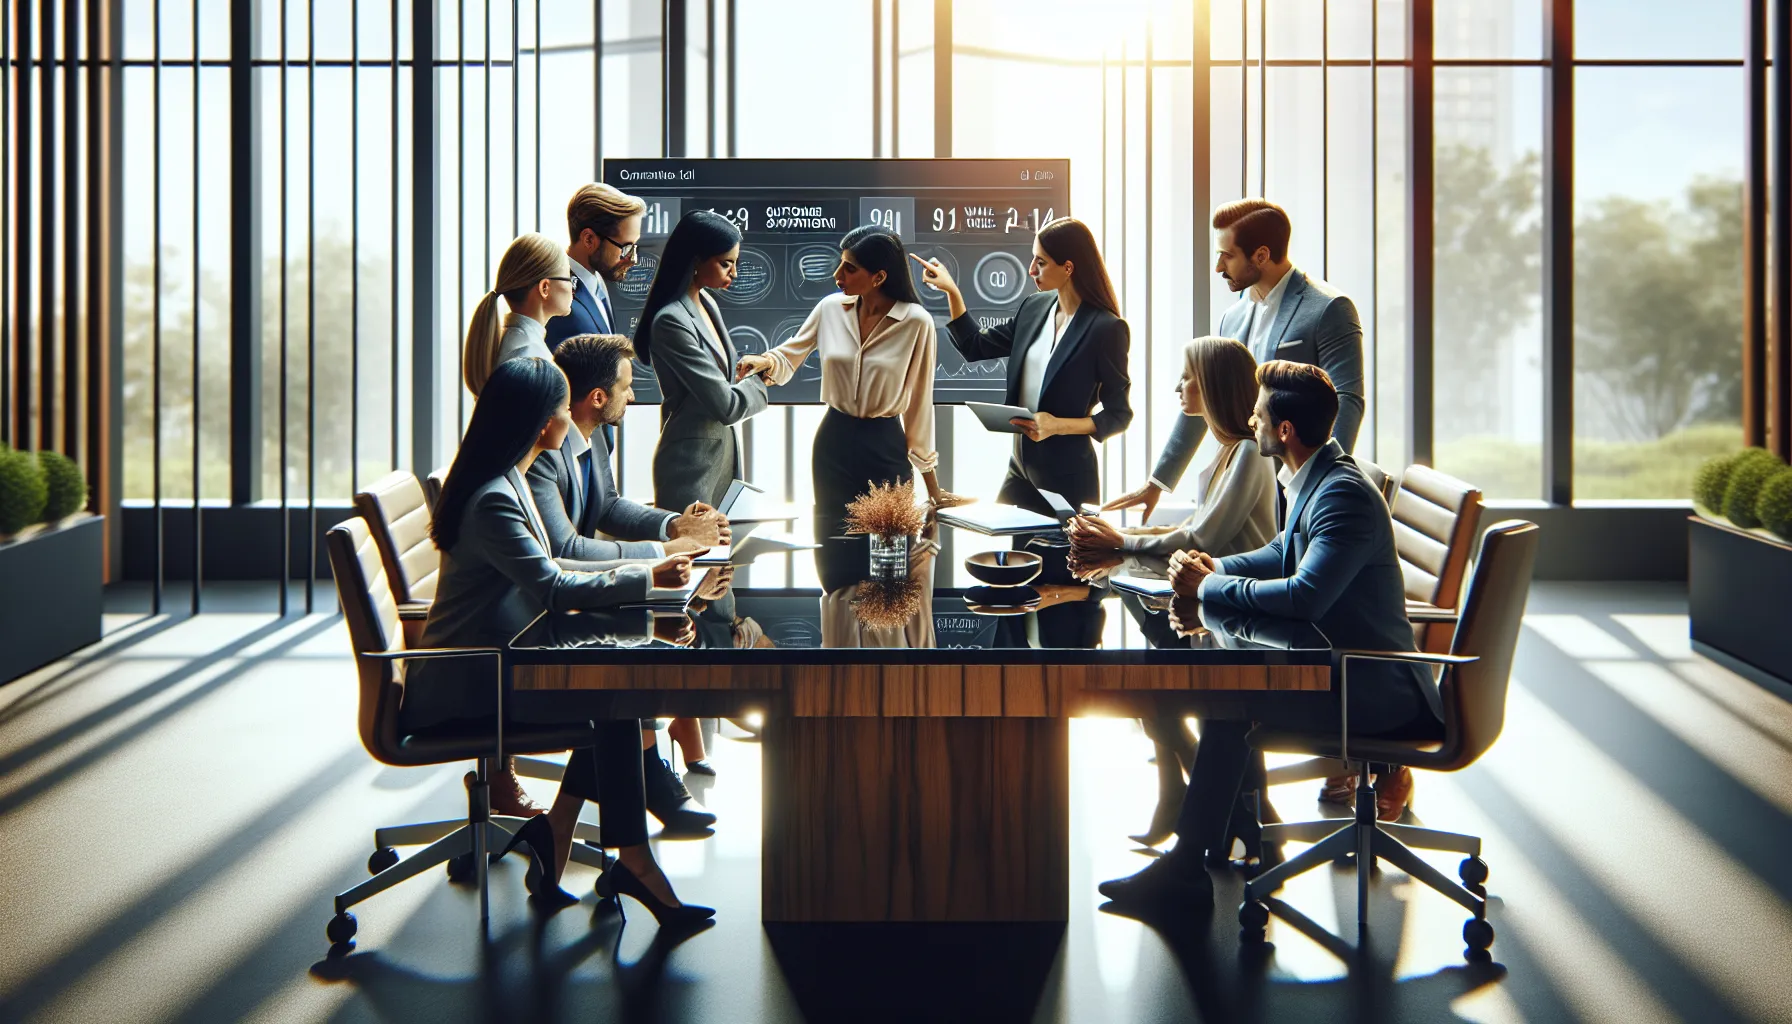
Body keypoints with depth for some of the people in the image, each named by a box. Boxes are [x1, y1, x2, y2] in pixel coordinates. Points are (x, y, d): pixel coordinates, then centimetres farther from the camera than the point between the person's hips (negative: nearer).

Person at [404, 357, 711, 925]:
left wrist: (645, 570, 4)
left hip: (492, 667, 10)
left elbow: (543, 575, 14)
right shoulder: (493, 500, -21)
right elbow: (551, 587, -24)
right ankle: (633, 861, -8)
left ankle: (555, 830, 0)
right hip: (464, 690, -10)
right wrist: (647, 579, -16)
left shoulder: (508, 482, 12)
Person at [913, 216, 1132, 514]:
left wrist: (1059, 425, -22)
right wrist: (951, 291, 7)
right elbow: (977, 347, 15)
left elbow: (1119, 414, -10)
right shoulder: (1034, 309, 5)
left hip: (1068, 477, -6)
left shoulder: (1106, 328, -14)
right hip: (1021, 469, 6)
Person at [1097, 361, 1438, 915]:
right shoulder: (1314, 478, 8)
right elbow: (1284, 553, 22)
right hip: (1337, 664, 10)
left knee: (1227, 701, -20)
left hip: (1377, 689, -10)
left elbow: (1305, 596, -33)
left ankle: (1187, 869, -12)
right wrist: (1216, 567, 2)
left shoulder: (1343, 494, -23)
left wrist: (1208, 587, -20)